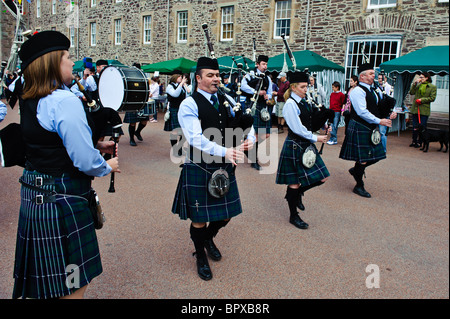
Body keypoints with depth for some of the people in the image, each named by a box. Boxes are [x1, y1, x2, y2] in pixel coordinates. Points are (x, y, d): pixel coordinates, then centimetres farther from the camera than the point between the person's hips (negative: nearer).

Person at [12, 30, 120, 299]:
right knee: (73, 288, 6)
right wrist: (107, 166, -3)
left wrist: (95, 145, 12)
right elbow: (85, 161, -24)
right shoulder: (65, 101, -20)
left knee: (47, 280, 25)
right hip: (61, 201, -9)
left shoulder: (29, 101, 8)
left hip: (33, 195, 9)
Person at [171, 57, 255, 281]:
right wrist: (224, 151, -37)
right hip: (199, 169, -5)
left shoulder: (225, 100, 9)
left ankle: (209, 238, 47)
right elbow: (196, 139, -24)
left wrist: (249, 138, -15)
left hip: (225, 167, 6)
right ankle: (200, 256, 33)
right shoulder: (189, 105, -10)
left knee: (225, 215, 15)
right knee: (199, 218, 7)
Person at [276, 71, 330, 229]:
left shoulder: (304, 102, 11)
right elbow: (297, 129, -18)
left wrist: (323, 126, 0)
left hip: (306, 145, 8)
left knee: (321, 177, 7)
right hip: (294, 146, -8)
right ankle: (293, 216, 18)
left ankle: (297, 193, 32)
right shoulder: (290, 104, -14)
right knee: (294, 182, 2)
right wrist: (315, 138, -12)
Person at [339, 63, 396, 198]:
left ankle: (355, 170, 32)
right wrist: (379, 121, -21)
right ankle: (359, 186, 12)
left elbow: (381, 106, 23)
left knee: (376, 156, 10)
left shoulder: (374, 91, 16)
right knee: (363, 159, -3)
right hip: (359, 129, -9)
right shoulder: (358, 91, -13)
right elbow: (362, 112, -21)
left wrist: (389, 113, 3)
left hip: (371, 129, 9)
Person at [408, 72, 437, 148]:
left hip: (424, 110, -4)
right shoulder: (418, 85, 12)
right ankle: (414, 141, 18)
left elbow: (432, 98, -5)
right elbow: (411, 92, 1)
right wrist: (414, 83, -5)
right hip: (415, 109, 4)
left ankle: (419, 142, 8)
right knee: (415, 127, 9)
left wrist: (422, 100, -13)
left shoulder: (433, 87, 1)